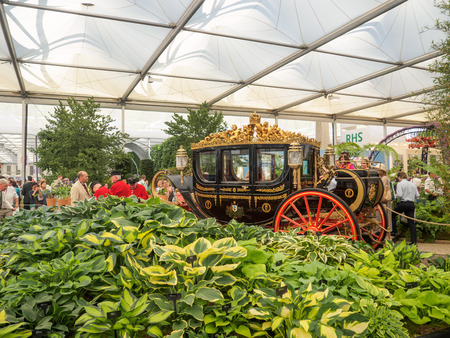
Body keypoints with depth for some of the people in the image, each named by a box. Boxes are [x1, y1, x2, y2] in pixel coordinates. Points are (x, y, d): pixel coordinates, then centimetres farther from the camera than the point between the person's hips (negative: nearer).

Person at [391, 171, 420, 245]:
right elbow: (417, 195, 12)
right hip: (411, 204, 5)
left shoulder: (400, 184, -6)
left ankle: (394, 232, 15)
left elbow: (399, 195, -17)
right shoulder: (413, 184, 12)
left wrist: (395, 195, 4)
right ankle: (414, 241, 3)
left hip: (403, 204, -5)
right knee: (411, 222, 4)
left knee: (392, 214, 18)